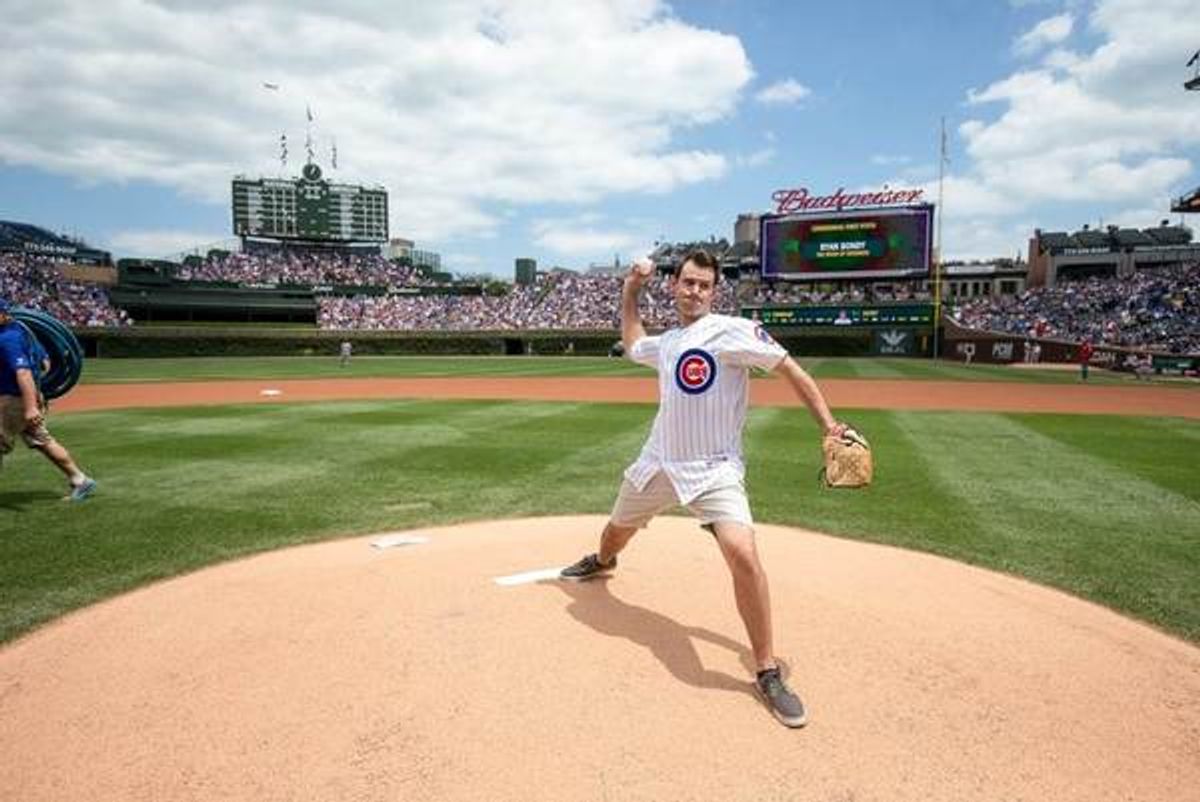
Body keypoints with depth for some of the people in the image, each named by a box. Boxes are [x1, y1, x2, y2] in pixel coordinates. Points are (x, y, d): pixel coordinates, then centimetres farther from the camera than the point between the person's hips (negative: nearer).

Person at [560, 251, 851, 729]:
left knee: (743, 555, -26)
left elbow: (791, 370, -13)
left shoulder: (733, 331, -10)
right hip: (658, 464, 6)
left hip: (714, 470, -6)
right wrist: (629, 292, 23)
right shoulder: (665, 343, 11)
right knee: (618, 528, 26)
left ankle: (768, 674, -10)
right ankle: (601, 562, 64)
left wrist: (829, 426, -22)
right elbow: (632, 344, 32)